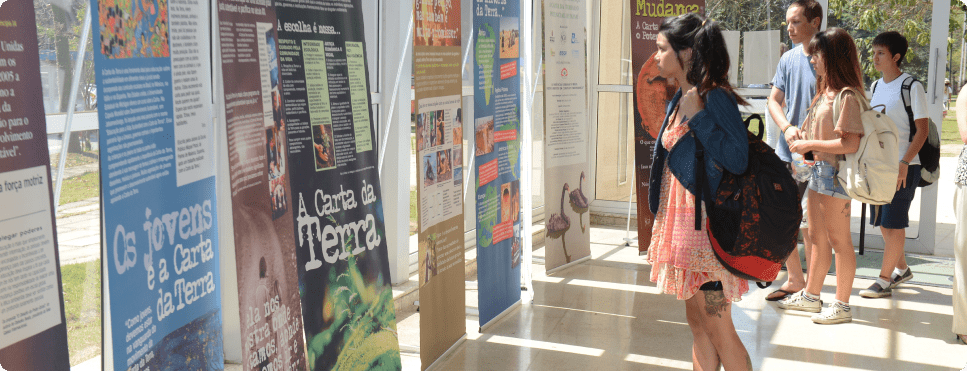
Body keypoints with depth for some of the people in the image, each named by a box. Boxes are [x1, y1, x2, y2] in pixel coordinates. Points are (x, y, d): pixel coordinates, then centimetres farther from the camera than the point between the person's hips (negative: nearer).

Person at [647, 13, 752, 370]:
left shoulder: (716, 97, -15)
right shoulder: (679, 99, 11)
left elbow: (737, 159, -25)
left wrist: (697, 116, -23)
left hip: (707, 223, -9)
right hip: (681, 220, 9)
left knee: (718, 327, -3)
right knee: (697, 323, 14)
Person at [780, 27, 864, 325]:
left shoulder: (847, 96, -17)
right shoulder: (824, 93, 12)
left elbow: (850, 144, -23)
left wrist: (810, 144, -17)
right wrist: (801, 138, 3)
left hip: (836, 174, -9)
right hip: (818, 172, 9)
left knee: (838, 239, 0)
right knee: (816, 236, 16)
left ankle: (842, 305, 10)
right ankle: (810, 296, 28)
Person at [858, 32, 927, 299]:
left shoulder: (911, 87, -9)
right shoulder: (876, 86, 12)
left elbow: (922, 130, -11)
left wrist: (904, 163, -19)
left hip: (902, 167, -7)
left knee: (893, 223, -5)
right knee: (882, 222, 13)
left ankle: (884, 281, 2)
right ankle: (901, 269, 32)